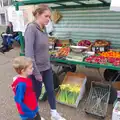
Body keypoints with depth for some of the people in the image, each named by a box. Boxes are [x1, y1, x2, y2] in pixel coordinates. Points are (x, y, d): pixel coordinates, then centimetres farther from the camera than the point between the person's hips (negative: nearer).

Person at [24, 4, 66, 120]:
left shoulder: (43, 29, 4)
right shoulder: (31, 28, -20)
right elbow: (29, 53, -23)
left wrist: (48, 63, 13)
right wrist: (36, 73, -19)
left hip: (47, 67, 7)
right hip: (37, 69, -7)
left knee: (51, 90, 17)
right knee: (36, 93, 12)